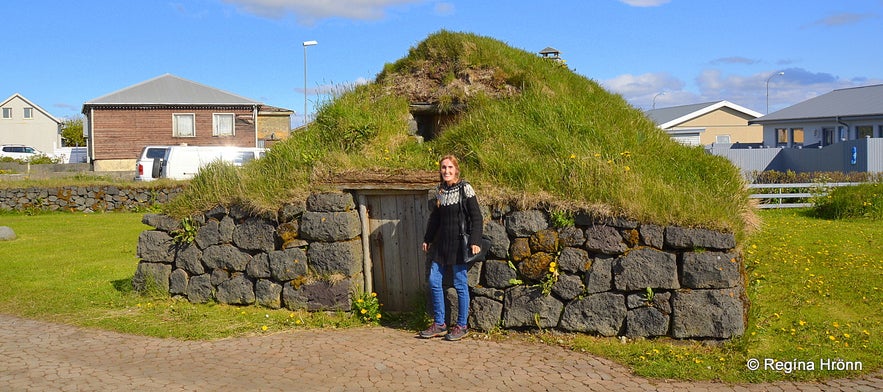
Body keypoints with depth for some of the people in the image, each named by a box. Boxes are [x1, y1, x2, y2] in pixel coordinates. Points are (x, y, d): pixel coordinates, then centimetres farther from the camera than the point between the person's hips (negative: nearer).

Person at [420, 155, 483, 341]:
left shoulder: (465, 189, -8)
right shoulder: (439, 189, 9)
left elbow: (476, 217, -8)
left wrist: (474, 241, -16)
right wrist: (427, 239, 21)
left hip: (459, 242, -6)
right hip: (441, 242, 6)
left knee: (460, 284, 0)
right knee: (434, 281, 5)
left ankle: (462, 326, 13)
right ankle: (439, 324, 16)